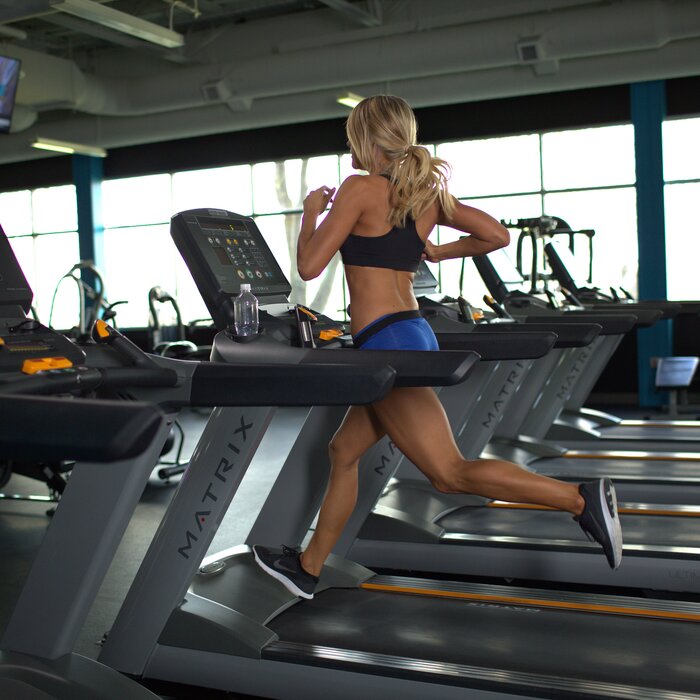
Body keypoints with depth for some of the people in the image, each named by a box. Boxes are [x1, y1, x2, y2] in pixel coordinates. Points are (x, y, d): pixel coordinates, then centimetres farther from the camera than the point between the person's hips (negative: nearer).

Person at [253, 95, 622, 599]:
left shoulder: (360, 189, -9)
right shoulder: (427, 194, 12)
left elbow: (309, 266, -11)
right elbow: (498, 236, 12)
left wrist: (312, 212, 6)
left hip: (388, 344, -9)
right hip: (416, 336, 9)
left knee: (451, 473, -8)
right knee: (345, 451, 18)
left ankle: (581, 497, -14)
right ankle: (308, 566, 29)